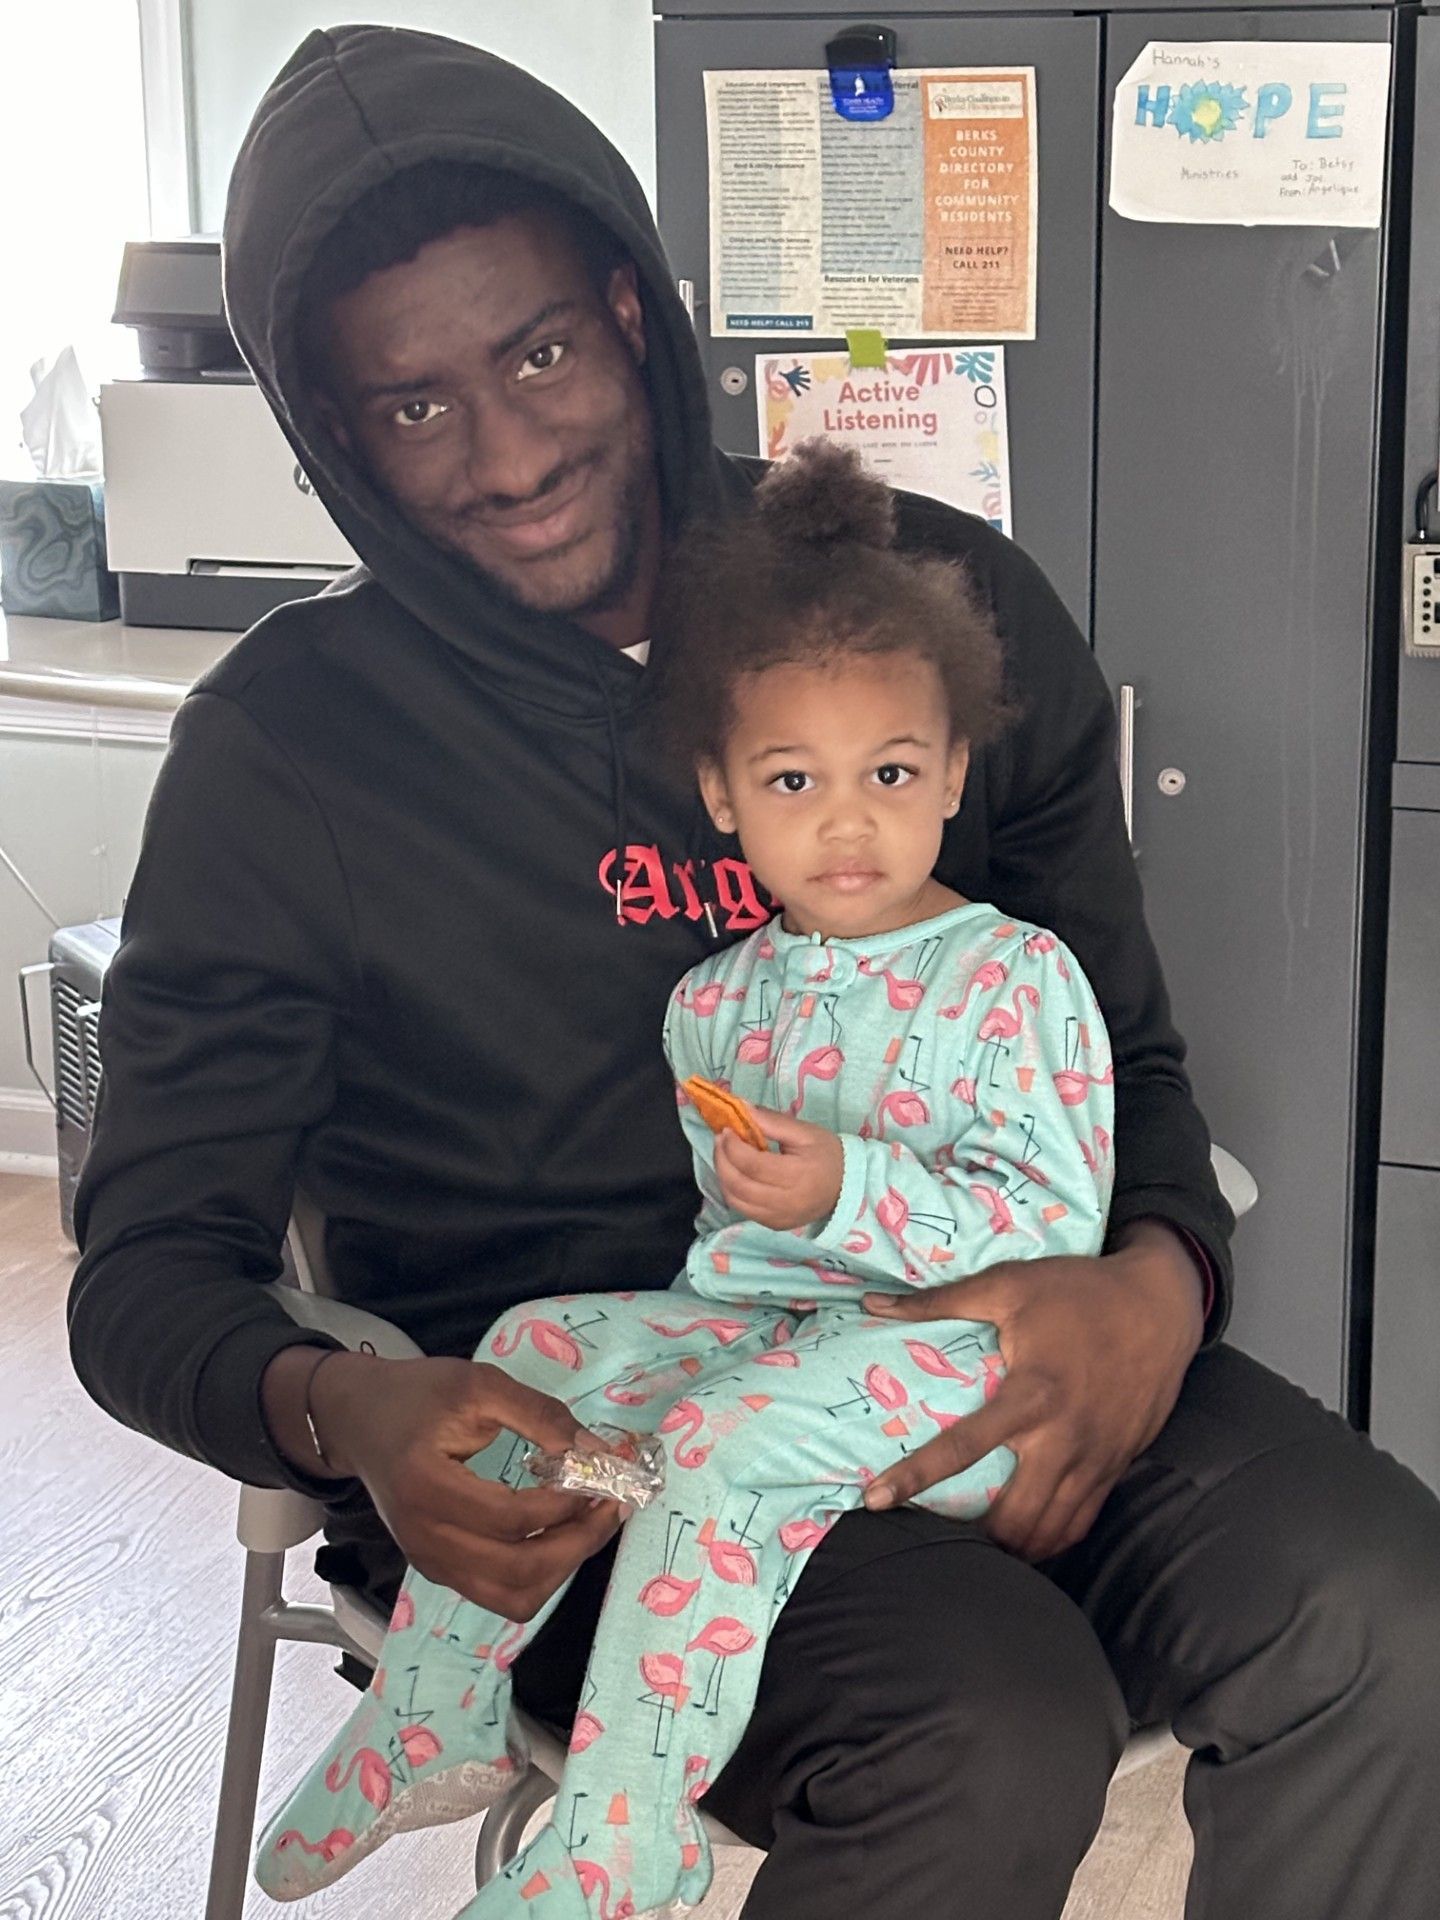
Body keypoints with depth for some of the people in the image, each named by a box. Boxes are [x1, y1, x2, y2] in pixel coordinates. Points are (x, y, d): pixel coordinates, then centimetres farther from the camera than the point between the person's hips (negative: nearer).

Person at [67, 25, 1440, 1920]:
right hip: (565, 1424, -2)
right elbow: (148, 1265, -1)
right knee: (991, 1732, -30)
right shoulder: (283, 747, -3)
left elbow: (1122, 1053, 8)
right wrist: (336, 1414, -25)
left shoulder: (943, 602, 3)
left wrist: (1157, 1287, -16)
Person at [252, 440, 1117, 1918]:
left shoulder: (1014, 978, -6)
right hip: (746, 1321, 6)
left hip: (953, 1353, -6)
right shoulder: (716, 998, 12)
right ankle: (430, 1717, -3)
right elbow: (677, 1201, 24)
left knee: (741, 1426, -31)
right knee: (538, 1341, -13)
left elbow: (1057, 1227, -15)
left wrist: (845, 1191, -26)